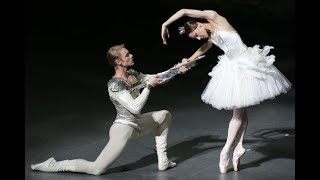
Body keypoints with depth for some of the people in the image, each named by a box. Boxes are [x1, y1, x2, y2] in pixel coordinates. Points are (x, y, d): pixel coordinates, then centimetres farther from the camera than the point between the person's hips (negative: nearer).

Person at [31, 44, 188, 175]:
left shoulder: (133, 74, 3)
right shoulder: (114, 84, -21)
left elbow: (157, 78, 14)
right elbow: (135, 108, -27)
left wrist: (177, 70, 6)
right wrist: (149, 86, -23)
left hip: (136, 125, 9)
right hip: (123, 128, -9)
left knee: (165, 115, 18)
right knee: (96, 170, -13)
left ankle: (162, 161, 14)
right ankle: (54, 165, 1)